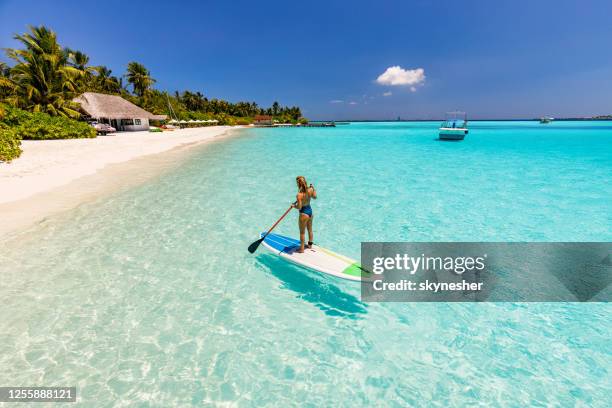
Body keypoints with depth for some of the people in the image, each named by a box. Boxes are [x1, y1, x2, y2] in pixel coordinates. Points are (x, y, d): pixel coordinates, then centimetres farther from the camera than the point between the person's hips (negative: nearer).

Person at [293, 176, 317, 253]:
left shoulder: (299, 195, -27)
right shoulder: (310, 190, -9)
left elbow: (299, 207, -25)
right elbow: (315, 197, 10)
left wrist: (294, 205, -5)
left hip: (304, 213, -7)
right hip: (310, 211, 7)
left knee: (302, 232, 10)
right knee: (310, 229, 24)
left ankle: (302, 249, 23)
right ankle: (310, 244, 42)